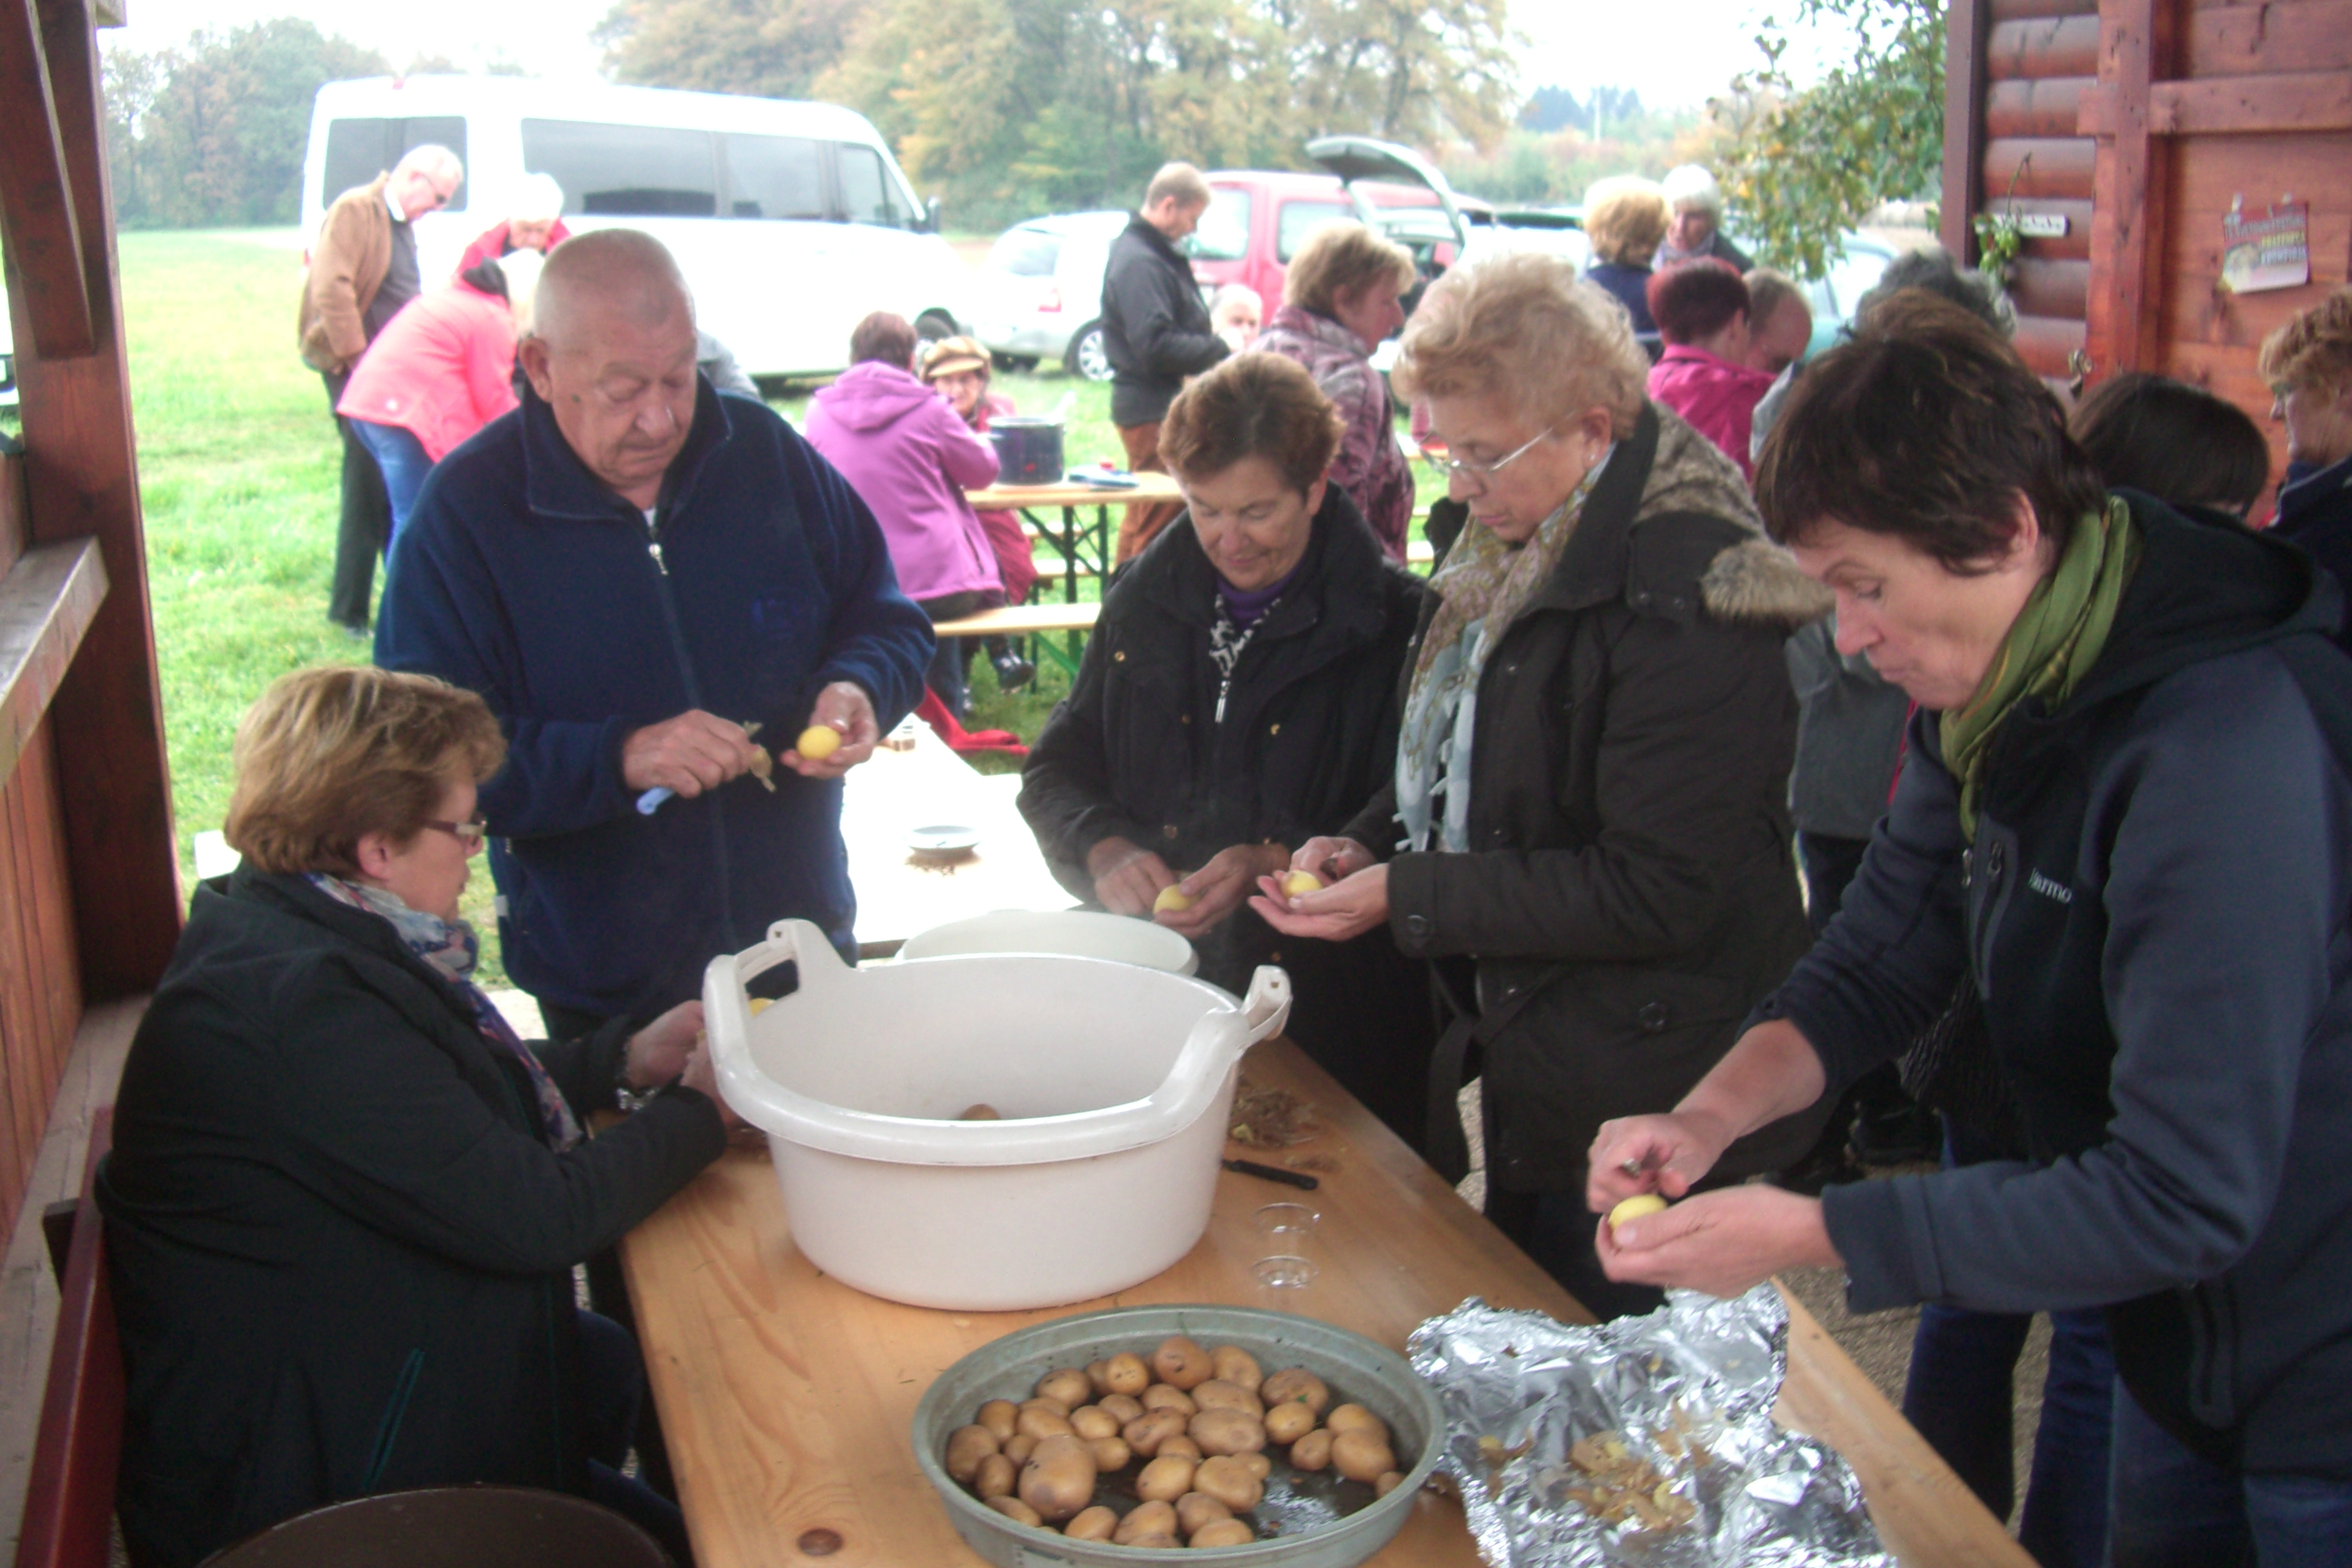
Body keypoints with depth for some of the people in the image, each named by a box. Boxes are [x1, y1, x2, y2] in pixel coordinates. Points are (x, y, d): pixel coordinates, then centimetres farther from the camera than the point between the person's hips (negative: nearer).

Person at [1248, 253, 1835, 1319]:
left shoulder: (1684, 601, -24)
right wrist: (1371, 840, -2)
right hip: (1534, 1068, 9)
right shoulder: (1501, 542, 4)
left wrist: (1408, 897, -23)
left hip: (1641, 1109, -9)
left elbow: (1657, 892, -25)